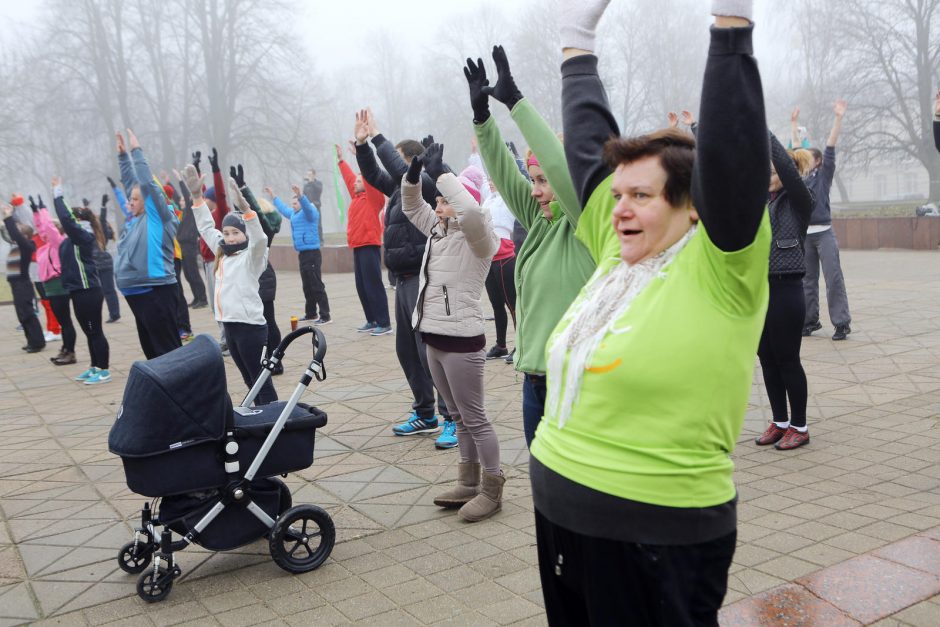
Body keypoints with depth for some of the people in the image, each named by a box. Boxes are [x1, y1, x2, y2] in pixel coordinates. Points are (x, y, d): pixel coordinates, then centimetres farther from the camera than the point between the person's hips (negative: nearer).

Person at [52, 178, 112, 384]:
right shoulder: (74, 239, 13)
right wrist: (56, 194, 18)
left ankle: (104, 371, 2)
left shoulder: (84, 236, -14)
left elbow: (66, 218, -23)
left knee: (95, 331, -4)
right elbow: (65, 217, 22)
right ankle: (95, 367, 25)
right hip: (80, 291, 10)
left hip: (88, 292, -10)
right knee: (89, 332, 16)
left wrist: (58, 193, -16)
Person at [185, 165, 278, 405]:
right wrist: (196, 195, 8)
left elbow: (260, 239, -27)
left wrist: (244, 207, -40)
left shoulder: (252, 256, -7)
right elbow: (206, 227, 18)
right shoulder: (222, 254, 13)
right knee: (250, 381, 14)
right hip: (229, 326, 8)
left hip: (251, 326, -8)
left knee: (262, 381, -3)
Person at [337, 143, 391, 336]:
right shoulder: (357, 197, 17)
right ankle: (372, 321, 16)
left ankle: (384, 324, -9)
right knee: (362, 287, 10)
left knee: (373, 286, -10)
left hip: (369, 246, -9)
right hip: (358, 247, 9)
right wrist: (341, 160, 35)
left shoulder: (373, 198, -4)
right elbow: (349, 177, 28)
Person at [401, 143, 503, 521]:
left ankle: (492, 490, 10)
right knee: (458, 417, 16)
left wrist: (439, 171, -23)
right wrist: (414, 172, 5)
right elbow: (411, 207, 24)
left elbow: (471, 210, -33)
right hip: (434, 338, 9)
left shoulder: (477, 239, -12)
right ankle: (468, 484, 26)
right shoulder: (438, 230, 12)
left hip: (461, 339, -9)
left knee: (474, 418, -1)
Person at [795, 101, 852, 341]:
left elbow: (831, 147, -4)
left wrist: (838, 118, -8)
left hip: (824, 233, -4)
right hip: (804, 234, 5)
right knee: (807, 280, 7)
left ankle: (842, 322, -6)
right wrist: (795, 123, 24)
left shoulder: (823, 174, 3)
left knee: (833, 278, -7)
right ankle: (809, 320, 13)